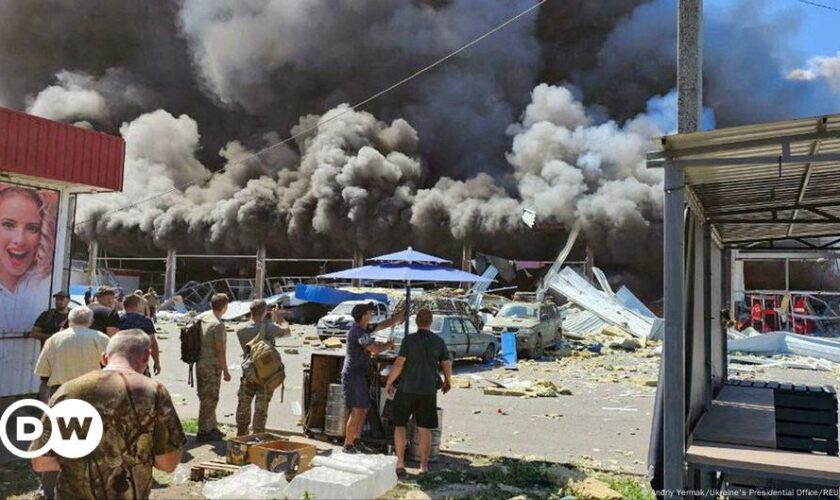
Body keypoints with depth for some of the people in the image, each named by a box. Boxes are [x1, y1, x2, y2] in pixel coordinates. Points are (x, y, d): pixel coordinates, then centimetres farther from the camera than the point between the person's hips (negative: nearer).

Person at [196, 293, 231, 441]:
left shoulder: (200, 318, 6)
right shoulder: (218, 324, -20)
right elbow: (220, 350, -20)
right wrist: (225, 371, -13)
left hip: (200, 363, 9)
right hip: (212, 366, -9)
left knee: (207, 398, 17)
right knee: (209, 399, 1)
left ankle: (212, 428, 27)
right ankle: (204, 431, 7)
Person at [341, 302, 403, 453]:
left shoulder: (364, 329, 12)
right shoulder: (358, 332, -19)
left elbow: (384, 325, 21)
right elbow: (376, 349, -28)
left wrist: (402, 314, 19)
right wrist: (389, 345, -9)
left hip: (360, 375, 10)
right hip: (353, 375, -10)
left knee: (364, 408, 13)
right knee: (357, 410, -9)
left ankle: (356, 441, 21)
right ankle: (348, 445, -3)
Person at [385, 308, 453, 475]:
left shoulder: (409, 339, -10)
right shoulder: (439, 341, -1)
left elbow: (399, 363, -12)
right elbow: (447, 365, 4)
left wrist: (389, 382, 1)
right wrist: (448, 381, 23)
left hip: (407, 389, -2)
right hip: (428, 390, 2)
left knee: (399, 425, 12)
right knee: (425, 429, 10)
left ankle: (400, 463, 8)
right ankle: (424, 466, 12)